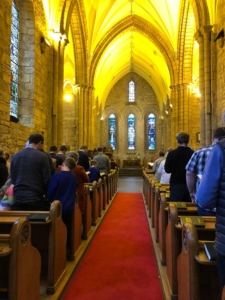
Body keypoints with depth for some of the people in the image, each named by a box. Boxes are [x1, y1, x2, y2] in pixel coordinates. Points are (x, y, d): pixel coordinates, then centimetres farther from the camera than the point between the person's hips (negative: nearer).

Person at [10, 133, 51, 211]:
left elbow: (13, 178, 12)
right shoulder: (42, 156, -7)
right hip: (35, 196, -4)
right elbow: (47, 178, -6)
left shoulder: (15, 156, 8)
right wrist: (45, 193, 10)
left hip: (18, 196, 5)